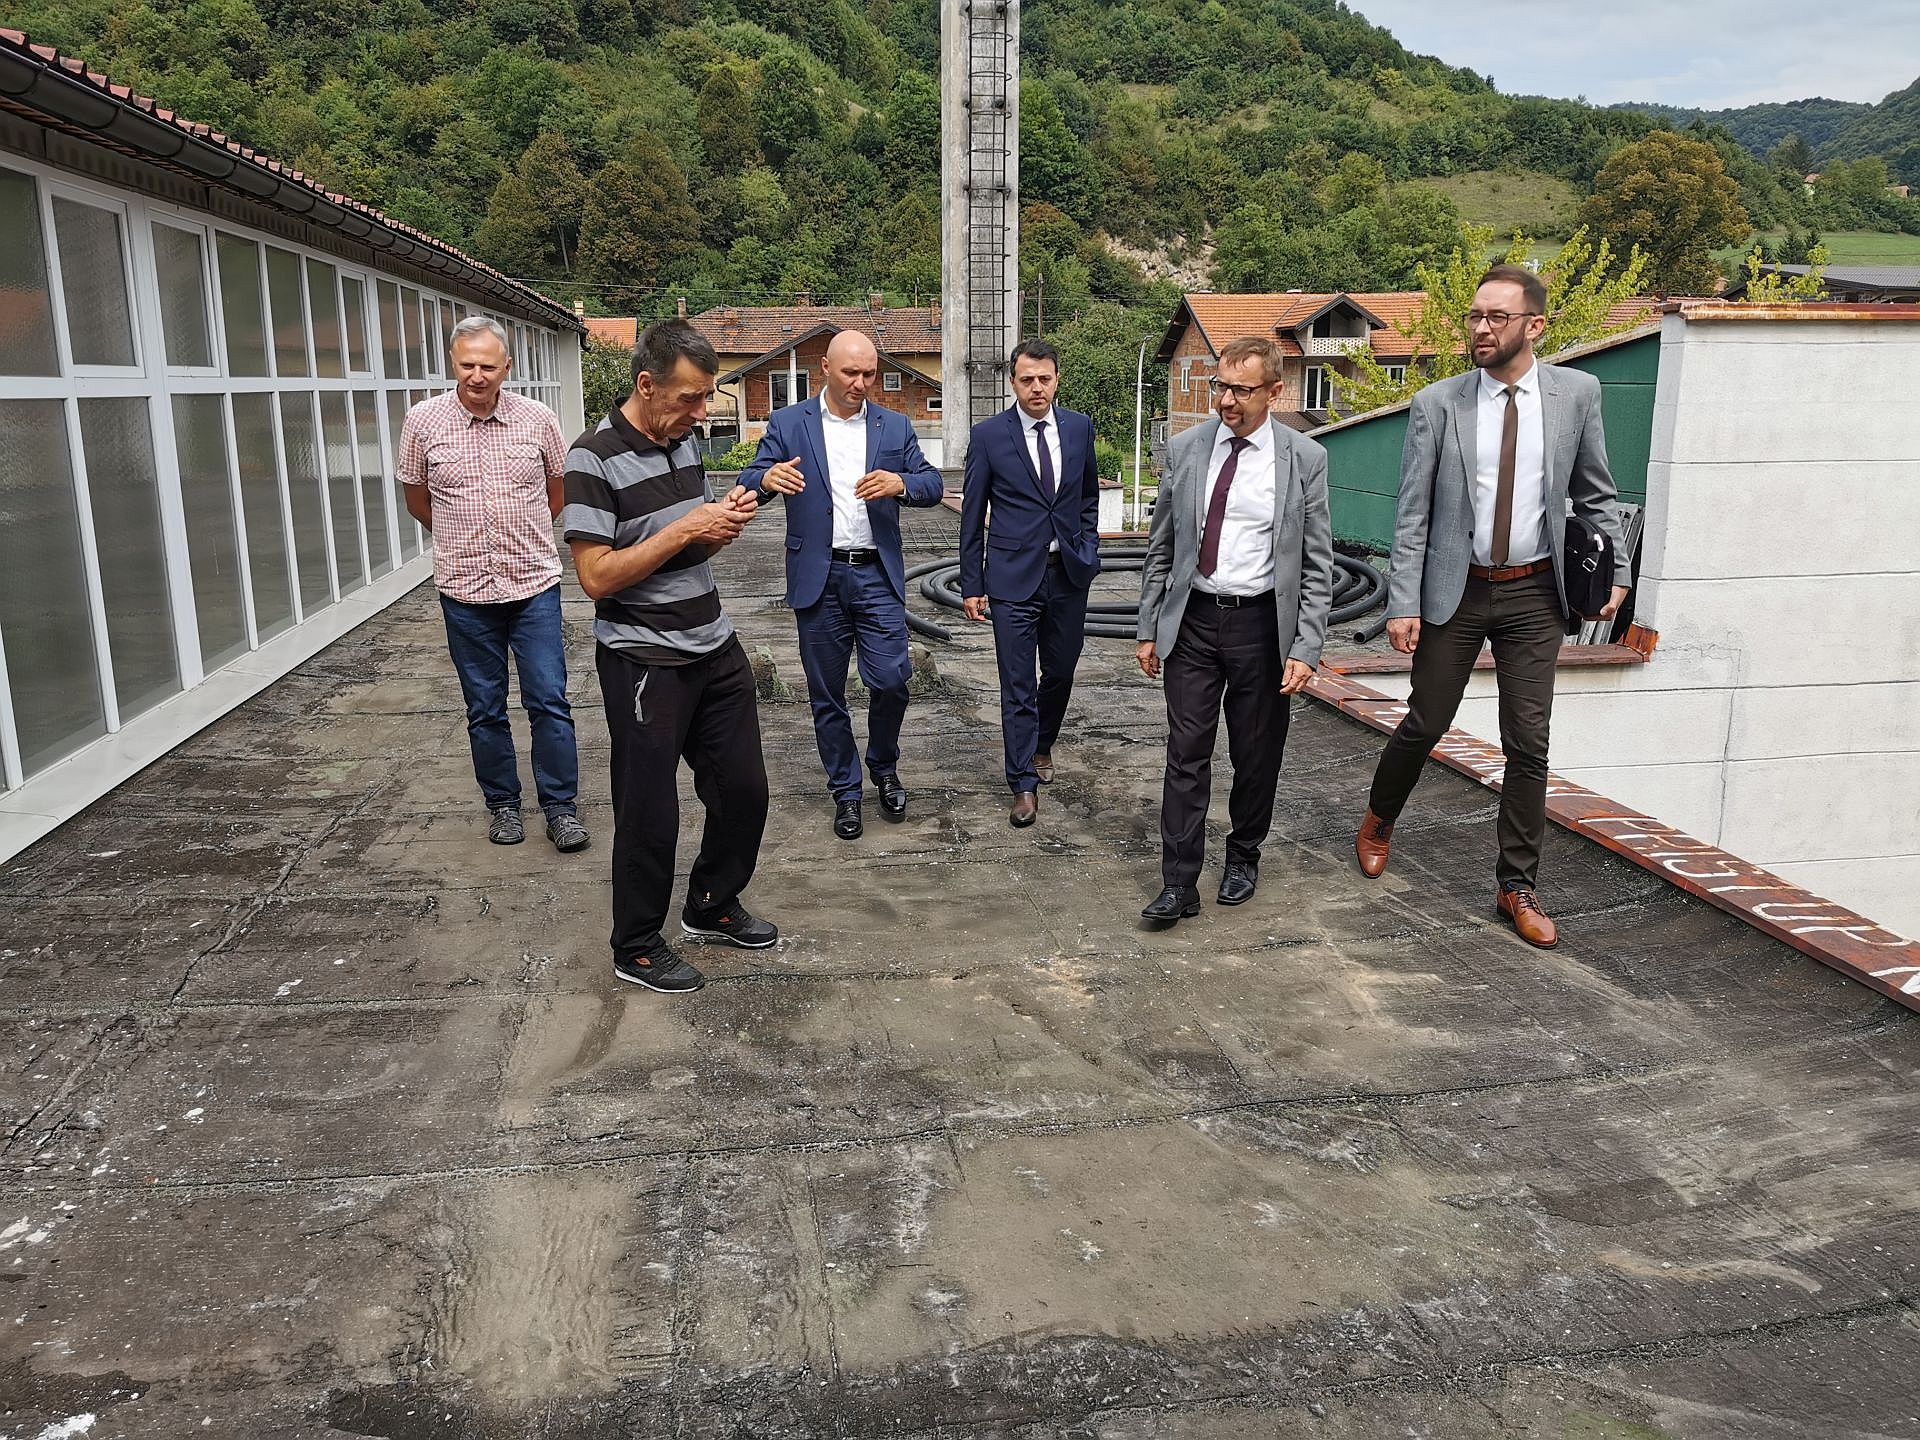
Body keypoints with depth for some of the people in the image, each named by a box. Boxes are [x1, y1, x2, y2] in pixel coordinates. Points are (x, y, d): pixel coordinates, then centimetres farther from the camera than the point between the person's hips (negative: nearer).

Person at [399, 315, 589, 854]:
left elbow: (558, 491, 12)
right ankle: (502, 804, 26)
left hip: (534, 585, 0)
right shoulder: (424, 421, -3)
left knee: (549, 701, 0)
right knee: (485, 707, 10)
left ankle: (561, 808, 12)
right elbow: (418, 502, 10)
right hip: (465, 589, 1)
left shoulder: (537, 419, -3)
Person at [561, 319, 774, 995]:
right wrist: (685, 529, -21)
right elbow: (597, 576, -19)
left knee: (743, 789, 13)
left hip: (715, 649, 7)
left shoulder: (685, 442, 8)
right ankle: (638, 948, 23)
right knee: (650, 812, 4)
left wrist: (726, 522, -3)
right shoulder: (595, 458, -16)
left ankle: (712, 906, 36)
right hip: (645, 665, -7)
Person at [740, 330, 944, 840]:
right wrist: (768, 477, -30)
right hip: (817, 577, -1)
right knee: (826, 694, 6)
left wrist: (901, 483, -19)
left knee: (891, 680, -6)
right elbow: (749, 482, -5)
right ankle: (845, 791, 22)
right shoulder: (787, 424, 3)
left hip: (877, 575, 1)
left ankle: (885, 769, 22)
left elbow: (933, 486, 4)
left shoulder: (895, 426, 9)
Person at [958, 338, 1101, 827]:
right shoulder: (988, 435, -5)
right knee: (1017, 684, -1)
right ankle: (1024, 783, 8)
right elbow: (972, 516, -1)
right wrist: (971, 584, -2)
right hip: (1013, 575, -3)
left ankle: (1041, 745, 41)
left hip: (1069, 573, 4)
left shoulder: (1079, 427, 4)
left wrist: (1089, 548, 6)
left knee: (1060, 672, 15)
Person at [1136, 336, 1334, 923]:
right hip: (1192, 620, 1)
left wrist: (1305, 649, -8)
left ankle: (1243, 858, 32)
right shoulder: (1185, 449, 3)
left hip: (1261, 624, -1)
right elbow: (1161, 547, 8)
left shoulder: (1304, 459, -3)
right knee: (1186, 755, 0)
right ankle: (1179, 885, 5)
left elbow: (1317, 565, -2)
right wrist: (1149, 627, 6)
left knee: (1256, 756, 10)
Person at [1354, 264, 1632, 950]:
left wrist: (1617, 572, 4)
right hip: (1455, 591, -1)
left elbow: (1594, 493, 9)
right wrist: (1403, 605, -11)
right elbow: (1412, 514, -6)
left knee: (1528, 744, 3)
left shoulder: (1577, 394, 0)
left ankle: (1517, 886, 17)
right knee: (1425, 723, 8)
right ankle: (1379, 820, 37)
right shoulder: (1436, 404, -5)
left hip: (1534, 593, 1)